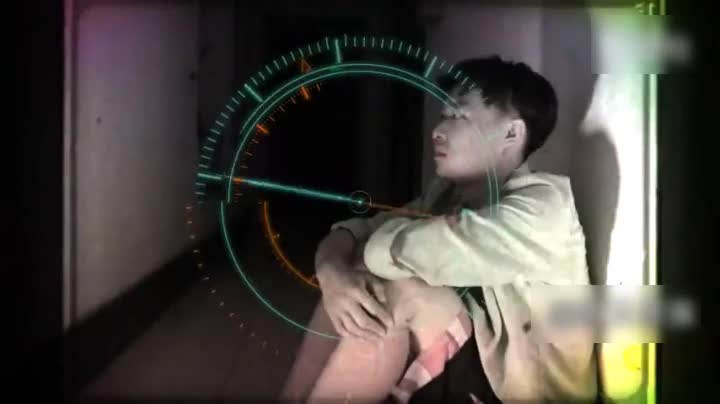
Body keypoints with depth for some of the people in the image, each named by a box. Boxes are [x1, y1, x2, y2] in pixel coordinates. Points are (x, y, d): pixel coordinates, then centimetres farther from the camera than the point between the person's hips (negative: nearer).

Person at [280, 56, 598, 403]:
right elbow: (355, 232, -1)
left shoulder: (541, 205, -18)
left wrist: (380, 245, -7)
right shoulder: (447, 195, 5)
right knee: (352, 284, -6)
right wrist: (332, 273, -24)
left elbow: (413, 251, -29)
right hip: (458, 369, 7)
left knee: (393, 290, -24)